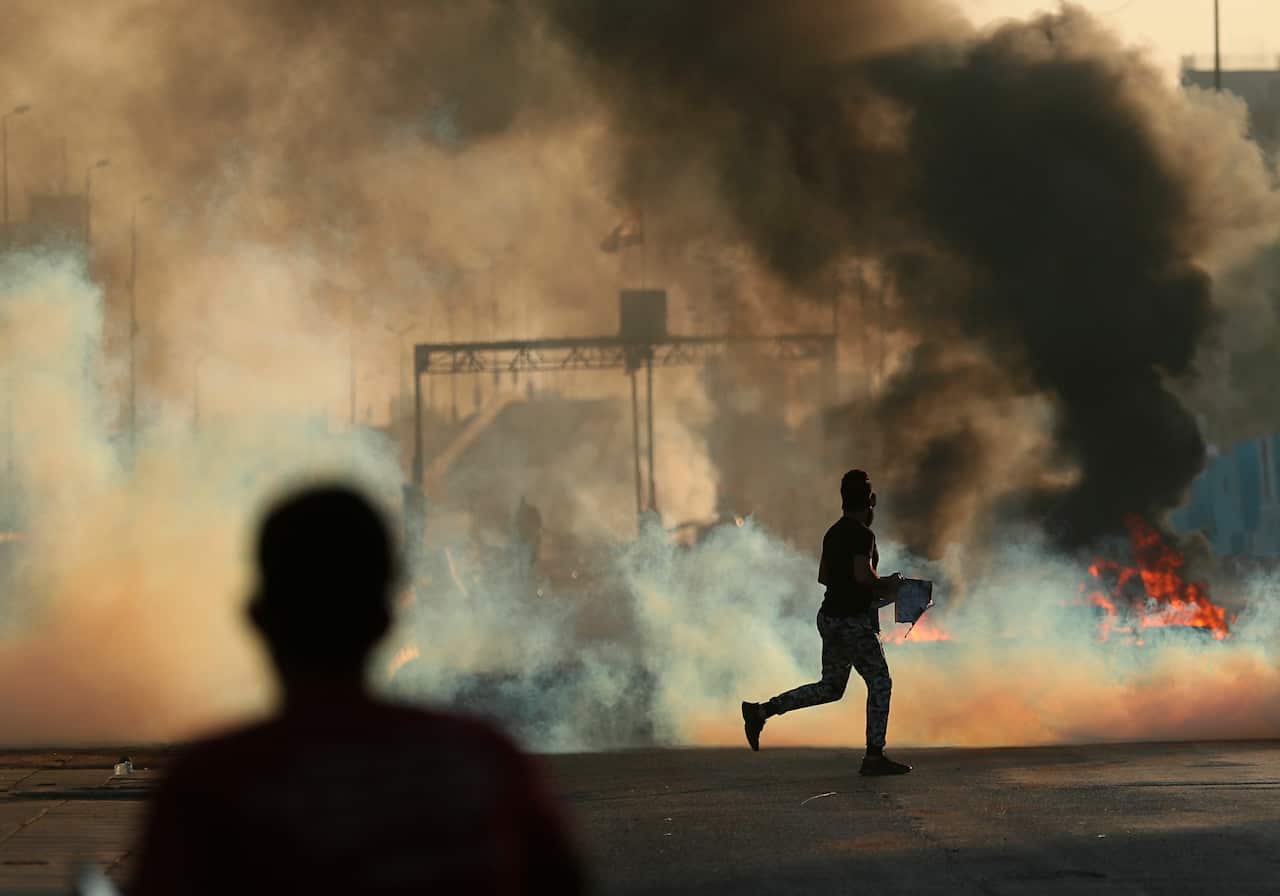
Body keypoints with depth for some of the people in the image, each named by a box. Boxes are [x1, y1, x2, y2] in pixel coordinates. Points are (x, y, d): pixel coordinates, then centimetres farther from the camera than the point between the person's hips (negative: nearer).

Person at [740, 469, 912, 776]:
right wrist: (888, 583, -8)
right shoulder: (862, 535, -16)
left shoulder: (834, 533, 12)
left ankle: (760, 711, 10)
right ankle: (874, 756, 4)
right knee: (879, 683, 2)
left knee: (830, 688, 16)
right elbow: (863, 575, -27)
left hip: (831, 616, 9)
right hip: (853, 621, -9)